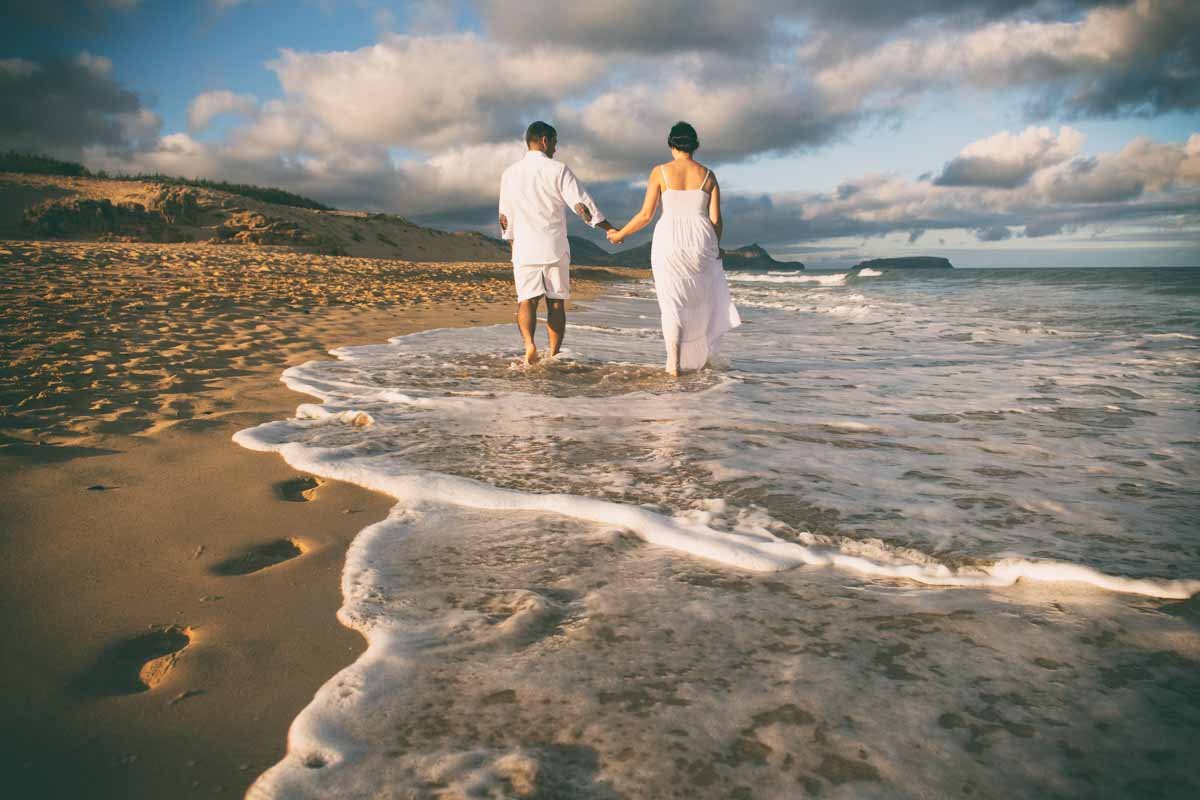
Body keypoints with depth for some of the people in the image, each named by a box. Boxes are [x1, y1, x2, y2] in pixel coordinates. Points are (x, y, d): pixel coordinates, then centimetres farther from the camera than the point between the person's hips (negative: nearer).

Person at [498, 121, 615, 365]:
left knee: (526, 300, 3)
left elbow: (505, 218, 12)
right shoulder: (558, 170, -4)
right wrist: (610, 229, -5)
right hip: (555, 247, -2)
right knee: (556, 302, 8)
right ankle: (554, 355, 10)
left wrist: (512, 243, 25)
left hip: (524, 248, 2)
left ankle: (529, 344, -22)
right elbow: (581, 204, -9)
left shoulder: (510, 173, 7)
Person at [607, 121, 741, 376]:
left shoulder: (661, 172, -2)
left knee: (672, 302, 4)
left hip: (669, 241, -2)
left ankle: (674, 364, -1)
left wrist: (620, 235, 11)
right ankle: (704, 354, 30)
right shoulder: (708, 175, 4)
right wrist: (715, 247, 19)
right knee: (702, 297, 23)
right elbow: (716, 220, 2)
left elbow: (646, 215, -3)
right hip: (700, 240, 2)